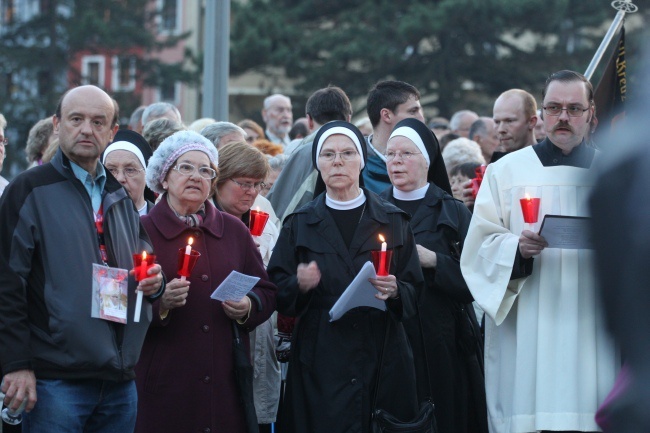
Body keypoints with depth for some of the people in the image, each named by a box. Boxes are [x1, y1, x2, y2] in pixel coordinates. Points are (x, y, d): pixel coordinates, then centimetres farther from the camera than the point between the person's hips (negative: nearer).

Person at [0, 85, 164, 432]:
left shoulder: (121, 197, 17)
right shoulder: (29, 190, -3)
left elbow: (143, 268, 27)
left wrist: (153, 284, 2)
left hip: (120, 381, 6)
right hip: (56, 379, -6)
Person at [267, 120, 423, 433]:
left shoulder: (393, 221, 6)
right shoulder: (300, 224, 6)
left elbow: (415, 291, 5)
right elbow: (278, 296, 4)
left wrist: (395, 291, -16)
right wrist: (300, 285, -16)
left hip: (382, 357, 0)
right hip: (320, 362, 0)